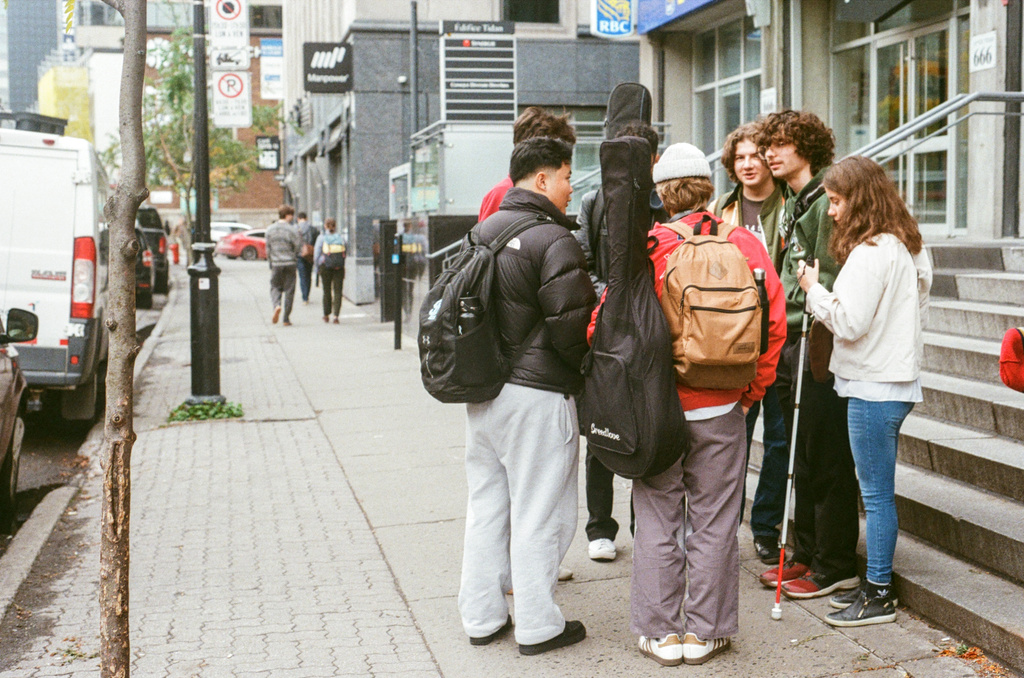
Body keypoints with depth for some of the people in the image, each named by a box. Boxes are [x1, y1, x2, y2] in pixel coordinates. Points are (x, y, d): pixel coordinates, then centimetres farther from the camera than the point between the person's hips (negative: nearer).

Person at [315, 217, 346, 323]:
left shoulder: (321, 237, -2)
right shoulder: (341, 237, 3)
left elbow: (316, 254, -2)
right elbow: (345, 254, 5)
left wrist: (317, 268, 8)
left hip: (325, 267, -1)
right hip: (339, 267, 1)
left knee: (327, 291, 11)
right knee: (338, 291, 2)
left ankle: (326, 315, 20)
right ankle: (336, 315, -8)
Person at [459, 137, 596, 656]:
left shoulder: (482, 231, 10)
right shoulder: (552, 239, -15)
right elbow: (572, 322, -18)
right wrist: (588, 369, -2)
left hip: (482, 392, 8)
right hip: (538, 393, -8)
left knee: (485, 505, 15)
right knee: (538, 512, 2)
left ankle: (481, 616, 24)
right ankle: (538, 626, 12)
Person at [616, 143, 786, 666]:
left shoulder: (644, 248, -9)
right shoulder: (744, 244, -3)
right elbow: (774, 323, -2)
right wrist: (752, 390, 8)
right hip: (721, 408, 2)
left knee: (656, 523, 9)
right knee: (713, 524, 10)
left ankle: (660, 633, 16)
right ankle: (705, 632, 18)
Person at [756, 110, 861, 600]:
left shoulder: (826, 201, -12)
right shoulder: (791, 202, 17)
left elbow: (829, 281, -17)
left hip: (818, 345, -9)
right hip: (790, 341, 9)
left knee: (826, 459, -2)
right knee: (801, 458, 15)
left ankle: (835, 567, 8)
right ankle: (805, 555, 25)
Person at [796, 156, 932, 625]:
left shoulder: (871, 252, -17)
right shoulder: (905, 247, 13)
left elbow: (850, 322, -20)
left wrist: (813, 289, -6)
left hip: (875, 388, -10)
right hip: (893, 380, 10)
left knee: (877, 494, -2)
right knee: (877, 492, 15)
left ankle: (879, 596, 7)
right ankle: (876, 583, 23)